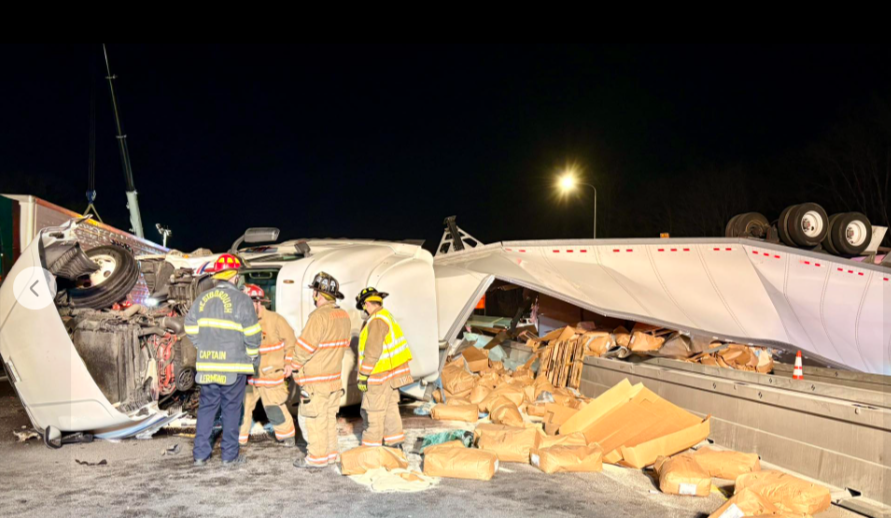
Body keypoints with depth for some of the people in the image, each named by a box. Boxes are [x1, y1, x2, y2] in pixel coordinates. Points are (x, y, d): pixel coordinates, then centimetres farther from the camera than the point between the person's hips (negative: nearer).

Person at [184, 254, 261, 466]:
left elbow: (191, 329, 11)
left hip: (207, 364, 5)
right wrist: (254, 357, 5)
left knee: (206, 407, 13)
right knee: (231, 409, 5)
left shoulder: (202, 299, 6)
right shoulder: (241, 300, -10)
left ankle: (200, 453, 15)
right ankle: (230, 455, 10)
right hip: (234, 364, -4)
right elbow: (252, 333, -10)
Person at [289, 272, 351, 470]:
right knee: (329, 416, 17)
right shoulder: (343, 316, 6)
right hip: (334, 376, 9)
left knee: (311, 417, 2)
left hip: (315, 379, -8)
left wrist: (295, 366, -3)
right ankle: (330, 452, 25)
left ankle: (317, 457, 8)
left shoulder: (319, 316, -21)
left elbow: (305, 346, -19)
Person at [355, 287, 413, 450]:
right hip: (391, 373, 10)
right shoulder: (387, 316, 13)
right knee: (390, 409, 15)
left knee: (373, 412, -2)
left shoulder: (377, 320, -18)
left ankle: (371, 447, 5)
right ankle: (395, 444, 21)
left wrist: (363, 375, -18)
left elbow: (372, 351, -23)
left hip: (380, 375, -10)